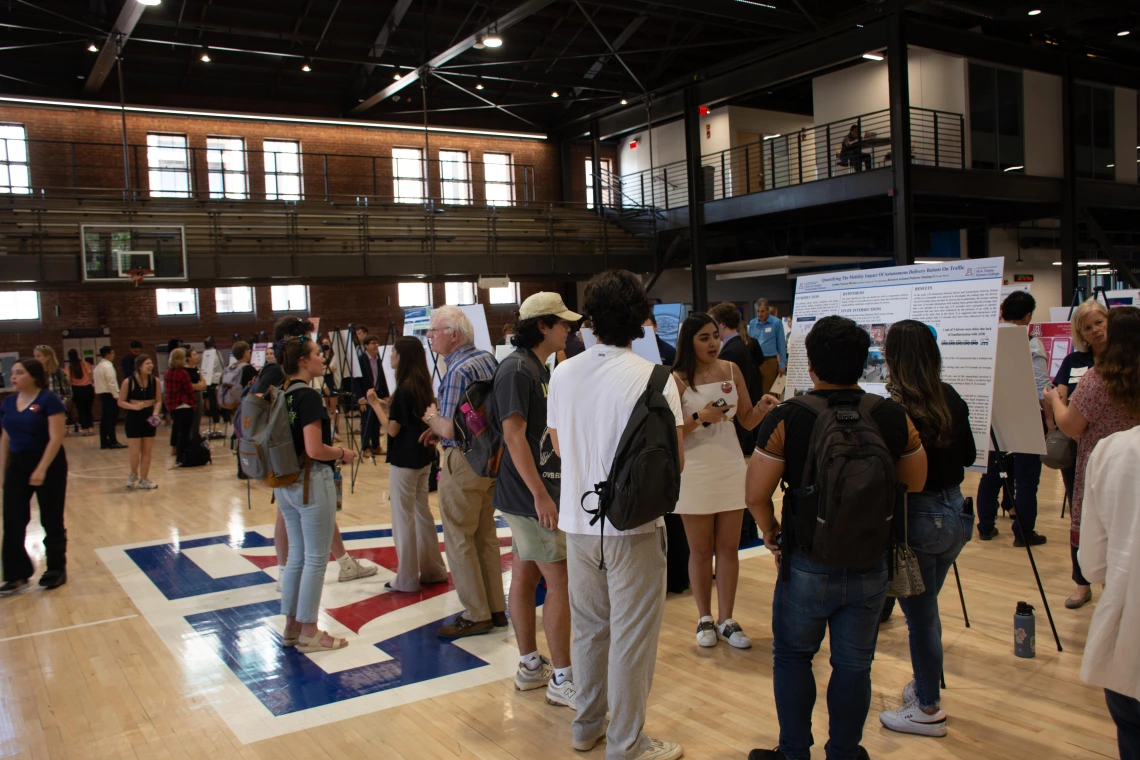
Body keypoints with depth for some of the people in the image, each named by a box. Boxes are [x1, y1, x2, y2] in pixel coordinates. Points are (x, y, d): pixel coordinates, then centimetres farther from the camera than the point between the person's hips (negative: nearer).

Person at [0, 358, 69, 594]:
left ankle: (57, 570, 19)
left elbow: (56, 437, -18)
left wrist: (41, 469, -24)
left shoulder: (49, 400, -13)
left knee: (51, 521, 5)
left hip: (48, 464, -6)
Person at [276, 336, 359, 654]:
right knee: (316, 558, 2)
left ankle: (291, 627, 24)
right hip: (312, 481, -9)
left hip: (286, 482, 9)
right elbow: (314, 450, -23)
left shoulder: (283, 395, 8)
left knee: (297, 555, 17)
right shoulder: (309, 397, -17)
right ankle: (309, 633, 9)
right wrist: (343, 453, -6)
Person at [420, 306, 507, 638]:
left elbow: (449, 429, -24)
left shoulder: (457, 372, -21)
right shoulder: (488, 359, 6)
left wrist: (431, 417, -3)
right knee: (486, 536, 16)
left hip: (463, 463, -9)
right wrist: (440, 424, 12)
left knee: (459, 540, 3)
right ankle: (495, 608, 24)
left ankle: (476, 615, 10)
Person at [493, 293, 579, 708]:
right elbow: (514, 433, -23)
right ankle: (562, 679, 4)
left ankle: (530, 666, 24)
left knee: (525, 577, 14)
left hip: (539, 491, 9)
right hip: (531, 494, -9)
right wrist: (540, 494, -24)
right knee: (560, 582, -4)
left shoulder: (538, 368, 13)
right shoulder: (517, 369, -17)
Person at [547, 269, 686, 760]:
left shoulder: (563, 374, -1)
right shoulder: (654, 379, -16)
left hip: (578, 521, 5)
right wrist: (675, 411, 3)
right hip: (633, 523, -5)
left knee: (588, 627, 20)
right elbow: (674, 460, -14)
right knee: (632, 636, 8)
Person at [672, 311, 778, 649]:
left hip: (731, 466, 4)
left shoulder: (730, 369, 4)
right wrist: (700, 417, -25)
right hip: (695, 471, -3)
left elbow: (747, 421, 8)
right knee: (701, 551, 8)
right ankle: (704, 618, 22)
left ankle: (726, 620, 18)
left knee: (728, 548, 7)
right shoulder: (677, 379, -8)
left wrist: (762, 407, -12)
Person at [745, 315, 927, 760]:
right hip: (871, 564, 3)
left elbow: (755, 495, -14)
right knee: (854, 664, 15)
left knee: (792, 655, 17)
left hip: (807, 564, -2)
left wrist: (771, 534, 4)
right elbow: (914, 484, 7)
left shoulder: (786, 418, -16)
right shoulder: (895, 417, -6)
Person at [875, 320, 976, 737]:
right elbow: (968, 455, 13)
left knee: (920, 613, 7)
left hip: (916, 516, -7)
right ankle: (924, 686, 39)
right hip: (955, 510, 7)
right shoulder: (951, 399, 0)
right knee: (925, 608, 23)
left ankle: (928, 709, 21)